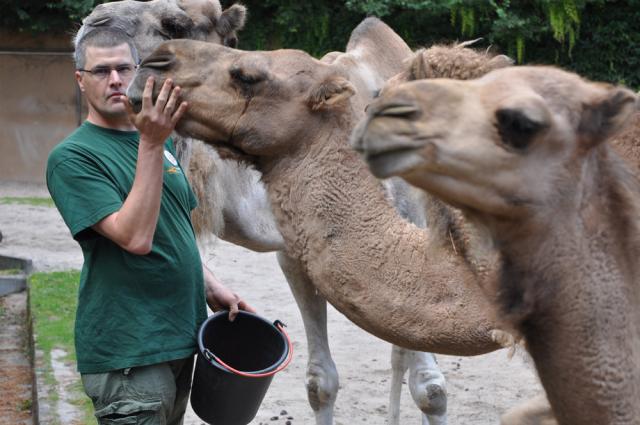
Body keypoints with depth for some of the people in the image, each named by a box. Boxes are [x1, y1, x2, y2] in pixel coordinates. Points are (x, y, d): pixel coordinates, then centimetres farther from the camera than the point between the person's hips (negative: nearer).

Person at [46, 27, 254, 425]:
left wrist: (211, 286, 10)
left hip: (180, 336, 8)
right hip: (127, 352, -8)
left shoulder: (161, 140, 10)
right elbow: (135, 238, -24)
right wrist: (150, 145, -27)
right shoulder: (73, 157, -13)